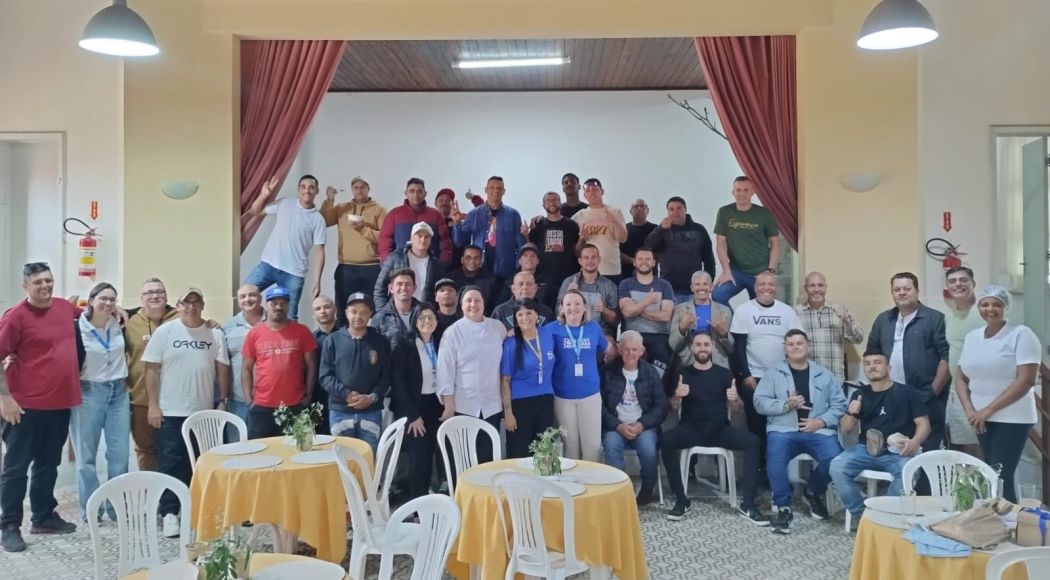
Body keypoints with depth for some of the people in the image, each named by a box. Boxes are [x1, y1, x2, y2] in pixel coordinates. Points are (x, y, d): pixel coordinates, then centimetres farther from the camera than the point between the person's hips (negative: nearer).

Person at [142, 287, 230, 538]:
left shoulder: (215, 334, 5)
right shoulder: (164, 332, -1)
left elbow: (222, 369, 7)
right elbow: (152, 369, -3)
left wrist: (223, 401, 1)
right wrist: (153, 405, -8)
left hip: (204, 412, 3)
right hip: (171, 411, -2)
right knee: (171, 462, 0)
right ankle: (170, 513, 6)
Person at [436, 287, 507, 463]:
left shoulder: (498, 327, 7)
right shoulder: (453, 332, -2)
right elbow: (445, 371, -4)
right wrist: (449, 406, -9)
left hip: (493, 406, 3)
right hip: (464, 407, -3)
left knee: (489, 457, 7)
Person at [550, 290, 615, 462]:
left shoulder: (594, 327, 3)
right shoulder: (554, 329, -4)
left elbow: (610, 351, 18)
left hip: (591, 394, 1)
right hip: (563, 396, -1)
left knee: (593, 445, 0)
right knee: (570, 444, 9)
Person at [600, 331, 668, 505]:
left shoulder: (651, 372, 7)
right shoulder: (608, 372, 4)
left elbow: (661, 406, 4)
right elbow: (600, 405, -1)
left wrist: (641, 425, -11)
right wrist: (618, 426, -14)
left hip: (643, 426, 0)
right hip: (615, 427, 0)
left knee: (649, 450, -29)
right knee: (611, 446, -32)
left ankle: (647, 491, -3)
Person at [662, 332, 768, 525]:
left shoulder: (724, 373, 11)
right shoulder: (683, 373, 10)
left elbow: (737, 408, 10)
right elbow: (673, 407, 3)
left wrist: (735, 399, -13)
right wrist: (677, 396, -20)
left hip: (720, 428, 1)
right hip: (691, 429, -1)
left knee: (752, 441, -26)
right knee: (666, 440, -31)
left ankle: (747, 504, -20)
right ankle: (681, 500, -20)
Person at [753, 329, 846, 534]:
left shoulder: (825, 374, 15)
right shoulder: (773, 373, 10)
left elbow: (839, 404, 7)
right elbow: (759, 402, 1)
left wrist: (822, 421, -9)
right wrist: (786, 404, -13)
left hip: (819, 431, 2)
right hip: (783, 429, -1)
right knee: (775, 457, -33)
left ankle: (813, 492, 8)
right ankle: (783, 507, -15)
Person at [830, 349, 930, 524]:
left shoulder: (906, 392, 5)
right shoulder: (860, 394, 14)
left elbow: (923, 424, 2)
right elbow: (845, 429, 15)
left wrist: (915, 442, -20)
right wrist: (851, 413, -8)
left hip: (897, 452, -3)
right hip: (866, 449, 3)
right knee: (837, 467, -23)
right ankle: (861, 514, -7)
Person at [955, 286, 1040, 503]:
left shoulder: (1021, 334, -7)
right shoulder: (971, 337, 10)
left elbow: (1026, 380, -15)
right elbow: (960, 378, 13)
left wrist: (989, 409, -15)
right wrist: (969, 410, -4)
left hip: (1012, 418, -5)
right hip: (982, 418, 5)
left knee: (1002, 476, -9)